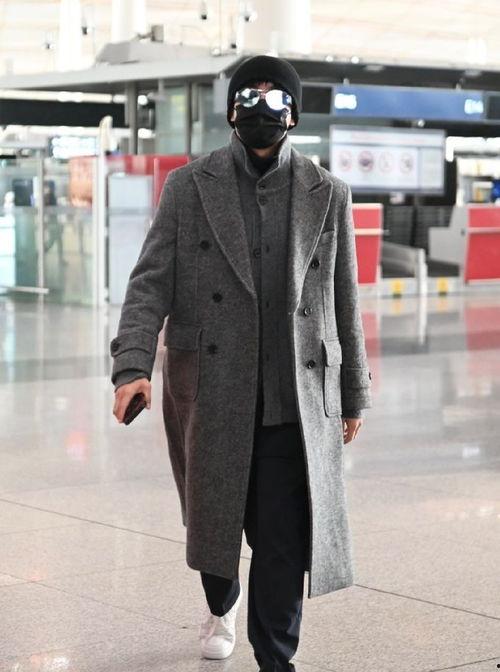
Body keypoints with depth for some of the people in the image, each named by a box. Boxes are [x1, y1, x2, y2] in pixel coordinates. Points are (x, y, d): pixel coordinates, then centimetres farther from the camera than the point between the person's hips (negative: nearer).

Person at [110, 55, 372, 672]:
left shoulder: (328, 195, 5)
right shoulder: (188, 187, 2)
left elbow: (344, 303, 10)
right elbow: (150, 284, -4)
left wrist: (353, 394, 14)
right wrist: (133, 366, -19)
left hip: (296, 396, 0)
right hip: (209, 392, 0)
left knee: (286, 539, -6)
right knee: (212, 521, 16)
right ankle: (221, 604, 47)